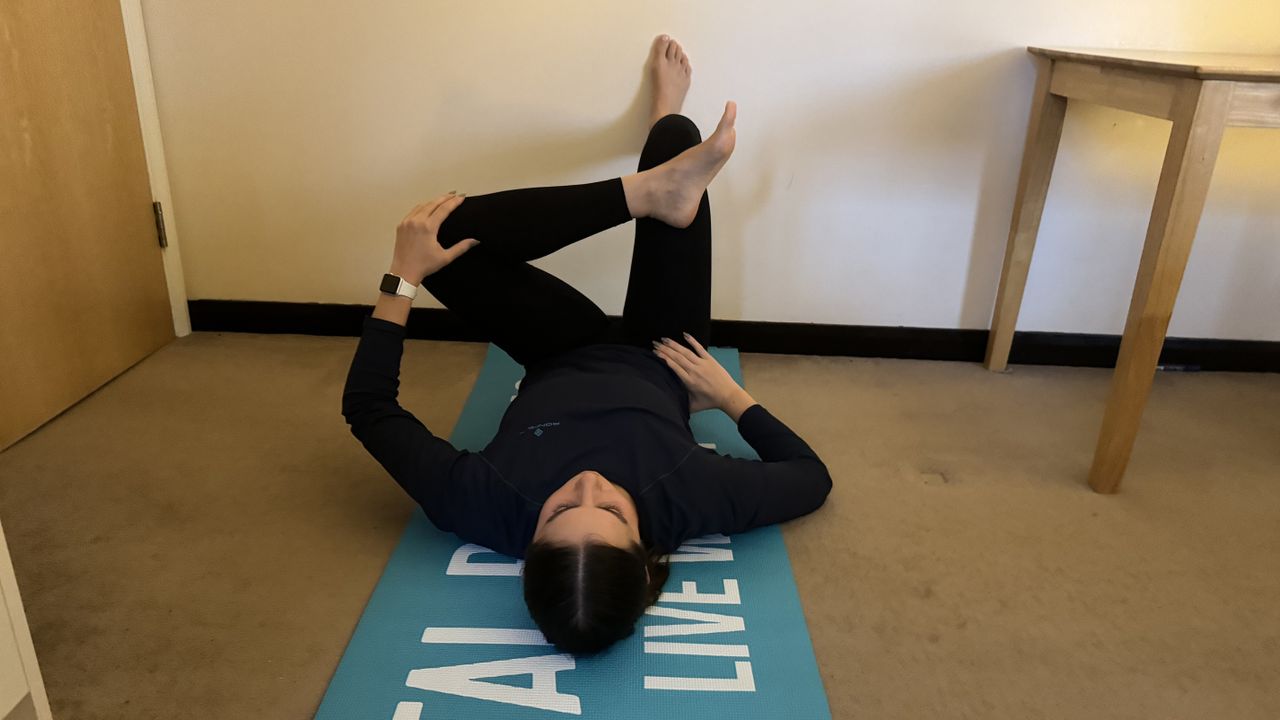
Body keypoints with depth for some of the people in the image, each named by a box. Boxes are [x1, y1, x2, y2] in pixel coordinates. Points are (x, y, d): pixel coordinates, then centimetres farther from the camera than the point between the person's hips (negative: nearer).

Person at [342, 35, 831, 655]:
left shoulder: (487, 511, -41)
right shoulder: (690, 503, -42)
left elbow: (367, 406, -27)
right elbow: (813, 476, -23)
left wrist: (402, 278, -25)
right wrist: (729, 395, -17)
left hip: (564, 360, 1)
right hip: (657, 365, 0)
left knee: (446, 230, -15)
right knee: (677, 140, -5)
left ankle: (647, 191, -8)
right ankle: (661, 141, 34)